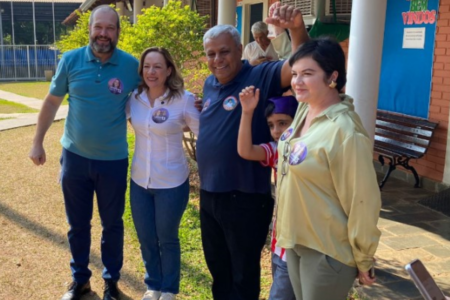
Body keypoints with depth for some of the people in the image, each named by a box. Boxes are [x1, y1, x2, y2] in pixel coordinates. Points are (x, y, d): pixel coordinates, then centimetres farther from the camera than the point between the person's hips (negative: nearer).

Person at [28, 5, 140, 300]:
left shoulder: (132, 65, -9)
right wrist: (38, 141, 4)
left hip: (114, 160, -1)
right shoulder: (70, 60, -6)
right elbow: (52, 101, 3)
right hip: (74, 156, 1)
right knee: (77, 224, 15)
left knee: (112, 224, 13)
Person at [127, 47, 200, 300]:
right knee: (146, 239, 18)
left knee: (167, 239, 14)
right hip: (139, 180, 4)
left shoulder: (184, 99, -15)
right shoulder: (134, 98, -2)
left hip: (172, 182, -4)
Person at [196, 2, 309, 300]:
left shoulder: (261, 77, -15)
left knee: (243, 274, 13)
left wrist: (297, 29, -47)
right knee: (217, 264, 26)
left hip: (245, 197, -7)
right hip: (209, 193, 7)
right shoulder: (210, 84, 7)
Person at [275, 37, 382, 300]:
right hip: (295, 239, 8)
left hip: (327, 249, -8)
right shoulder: (305, 109, -3)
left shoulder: (344, 131, -27)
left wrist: (363, 260, -13)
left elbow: (362, 202, -21)